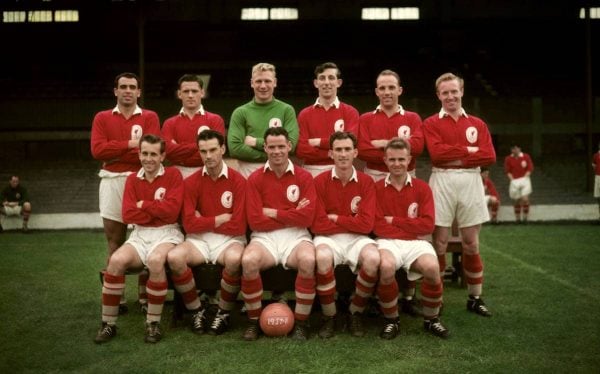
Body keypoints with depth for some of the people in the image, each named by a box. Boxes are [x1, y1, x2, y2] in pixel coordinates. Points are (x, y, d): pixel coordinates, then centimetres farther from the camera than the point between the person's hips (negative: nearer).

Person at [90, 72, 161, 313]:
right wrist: (130, 144, -9)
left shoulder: (150, 117, 7)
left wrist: (115, 152, -6)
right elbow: (97, 150, -3)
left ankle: (144, 295, 9)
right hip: (112, 183, 2)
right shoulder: (102, 118, 12)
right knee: (114, 240, 4)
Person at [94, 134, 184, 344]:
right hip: (140, 235, 4)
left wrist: (143, 205, -5)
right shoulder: (132, 180, 9)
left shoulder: (173, 175, -2)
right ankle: (108, 324, -10)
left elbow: (172, 210, -15)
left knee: (155, 260, -36)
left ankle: (153, 323, -18)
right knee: (116, 260, -25)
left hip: (167, 234, -3)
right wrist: (157, 209, -9)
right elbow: (128, 215, -2)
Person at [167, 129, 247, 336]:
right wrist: (220, 219, -9)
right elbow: (189, 224, -7)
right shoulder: (191, 182, 1)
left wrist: (206, 222, -4)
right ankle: (197, 310, -5)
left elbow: (238, 226, -11)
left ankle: (224, 313, -10)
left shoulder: (238, 181, -6)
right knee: (174, 257, -28)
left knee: (234, 259, -36)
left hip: (229, 239, -2)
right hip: (199, 239, 2)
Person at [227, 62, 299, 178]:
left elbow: (290, 144, -7)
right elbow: (234, 148, -8)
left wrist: (256, 142, -7)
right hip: (249, 171, 0)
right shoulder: (240, 112, 3)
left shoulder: (286, 110, 4)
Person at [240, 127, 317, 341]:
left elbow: (306, 217, -8)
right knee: (248, 260, -32)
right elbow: (255, 221, -5)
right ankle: (254, 321, -8)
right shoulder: (255, 179, 4)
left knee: (308, 260, -33)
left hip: (296, 236, 0)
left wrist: (273, 213, -5)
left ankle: (301, 322, -12)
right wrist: (292, 215, -5)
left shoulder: (304, 177, 4)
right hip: (264, 237, 0)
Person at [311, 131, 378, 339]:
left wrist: (335, 218, -7)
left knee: (373, 258, -31)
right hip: (328, 238, -1)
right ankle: (329, 316, -10)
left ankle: (356, 313, -4)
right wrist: (350, 221, -6)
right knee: (323, 257, -35)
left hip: (357, 238, 1)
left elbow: (366, 224, -8)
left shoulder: (366, 182, 0)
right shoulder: (320, 181, -3)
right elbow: (317, 225, -9)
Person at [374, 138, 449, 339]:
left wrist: (394, 220, -4)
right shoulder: (377, 188, 5)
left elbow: (427, 225, -2)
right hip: (388, 241, -1)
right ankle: (391, 320, -8)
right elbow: (378, 227, -3)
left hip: (416, 242, 1)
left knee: (432, 267, -30)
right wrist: (410, 226, -9)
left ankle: (431, 319, 0)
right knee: (386, 266, -35)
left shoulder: (422, 188, 7)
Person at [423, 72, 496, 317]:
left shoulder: (477, 124, 12)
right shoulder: (430, 123, 4)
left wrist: (457, 159, -10)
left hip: (470, 182, 2)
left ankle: (475, 298, 18)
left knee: (471, 243, 8)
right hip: (442, 182, -2)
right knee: (439, 243, 2)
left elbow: (489, 156, -2)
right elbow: (437, 153, -14)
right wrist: (469, 150, -9)